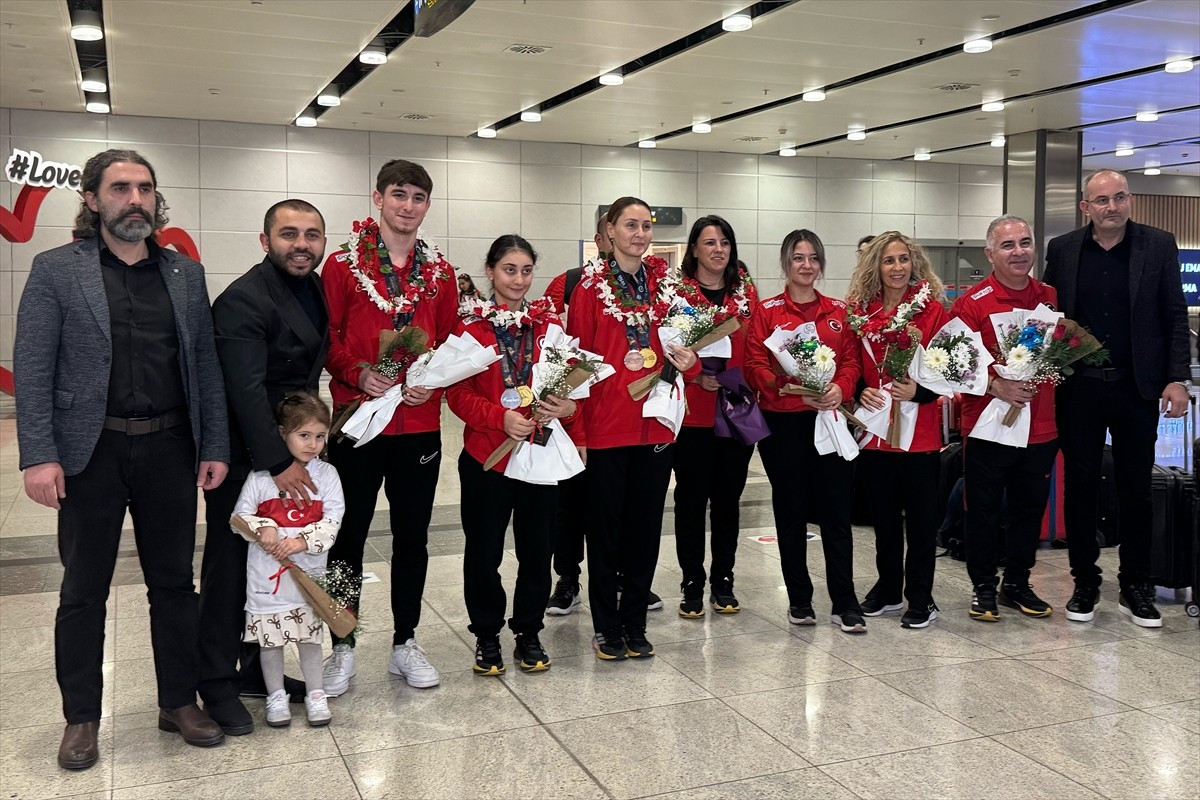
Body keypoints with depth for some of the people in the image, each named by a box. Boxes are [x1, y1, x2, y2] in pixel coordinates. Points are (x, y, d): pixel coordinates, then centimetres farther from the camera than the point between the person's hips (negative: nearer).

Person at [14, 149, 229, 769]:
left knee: (175, 582, 11)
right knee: (83, 591, 10)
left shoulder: (186, 274, 8)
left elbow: (205, 365, 7)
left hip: (171, 450, 3)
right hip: (90, 452, -2)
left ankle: (179, 702, 26)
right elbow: (32, 369, -5)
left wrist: (215, 448, 2)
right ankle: (81, 718, 24)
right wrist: (38, 456, -14)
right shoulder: (55, 270, -1)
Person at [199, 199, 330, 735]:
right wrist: (278, 462, -26)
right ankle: (217, 684, 17)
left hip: (288, 452, 8)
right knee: (231, 568, 4)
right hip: (245, 459, -7)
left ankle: (259, 669, 27)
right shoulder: (243, 300, -18)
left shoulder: (314, 289, 8)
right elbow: (246, 389, -24)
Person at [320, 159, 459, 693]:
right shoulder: (343, 265, 0)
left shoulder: (440, 271, 9)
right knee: (348, 538, 7)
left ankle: (405, 644, 26)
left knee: (412, 538, 11)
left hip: (419, 424, 3)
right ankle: (343, 649, 21)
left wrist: (433, 382, -9)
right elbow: (326, 339, -2)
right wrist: (359, 373, -19)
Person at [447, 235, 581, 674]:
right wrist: (501, 418, -20)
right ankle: (487, 636, 24)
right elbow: (458, 394, -5)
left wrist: (569, 408, -12)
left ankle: (528, 633, 26)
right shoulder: (470, 326, -2)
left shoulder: (550, 322, 6)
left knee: (536, 548, 9)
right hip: (486, 456, -2)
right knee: (484, 551, 6)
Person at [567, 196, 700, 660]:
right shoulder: (591, 287, -4)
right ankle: (606, 628, 19)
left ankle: (635, 624, 24)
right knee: (606, 529, 6)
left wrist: (688, 362, -7)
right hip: (606, 427, -4)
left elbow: (682, 347, 17)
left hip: (656, 425, 4)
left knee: (646, 528, 10)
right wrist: (576, 431, -11)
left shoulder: (664, 284, 9)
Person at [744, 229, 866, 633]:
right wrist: (788, 387, -19)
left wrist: (839, 389, -13)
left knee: (836, 510, 1)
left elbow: (851, 361, 7)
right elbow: (754, 365, -5)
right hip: (782, 422, -2)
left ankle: (844, 603, 8)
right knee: (791, 511, 7)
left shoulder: (839, 312, 11)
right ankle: (799, 599, 18)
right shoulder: (767, 311, 2)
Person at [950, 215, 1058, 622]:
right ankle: (984, 588, 19)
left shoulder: (1051, 298, 8)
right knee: (984, 509, 5)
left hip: (1040, 426, 4)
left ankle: (1017, 584, 29)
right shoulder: (972, 302, -6)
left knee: (1030, 508, 13)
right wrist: (995, 385, -20)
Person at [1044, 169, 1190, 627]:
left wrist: (1177, 379, -6)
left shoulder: (1158, 246, 1)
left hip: (1137, 387, 0)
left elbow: (1176, 317, 1)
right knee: (1081, 486, 7)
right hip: (1078, 388, 1)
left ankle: (1136, 588, 19)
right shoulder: (1062, 250, 3)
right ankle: (1085, 584, 19)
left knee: (1136, 489, 7)